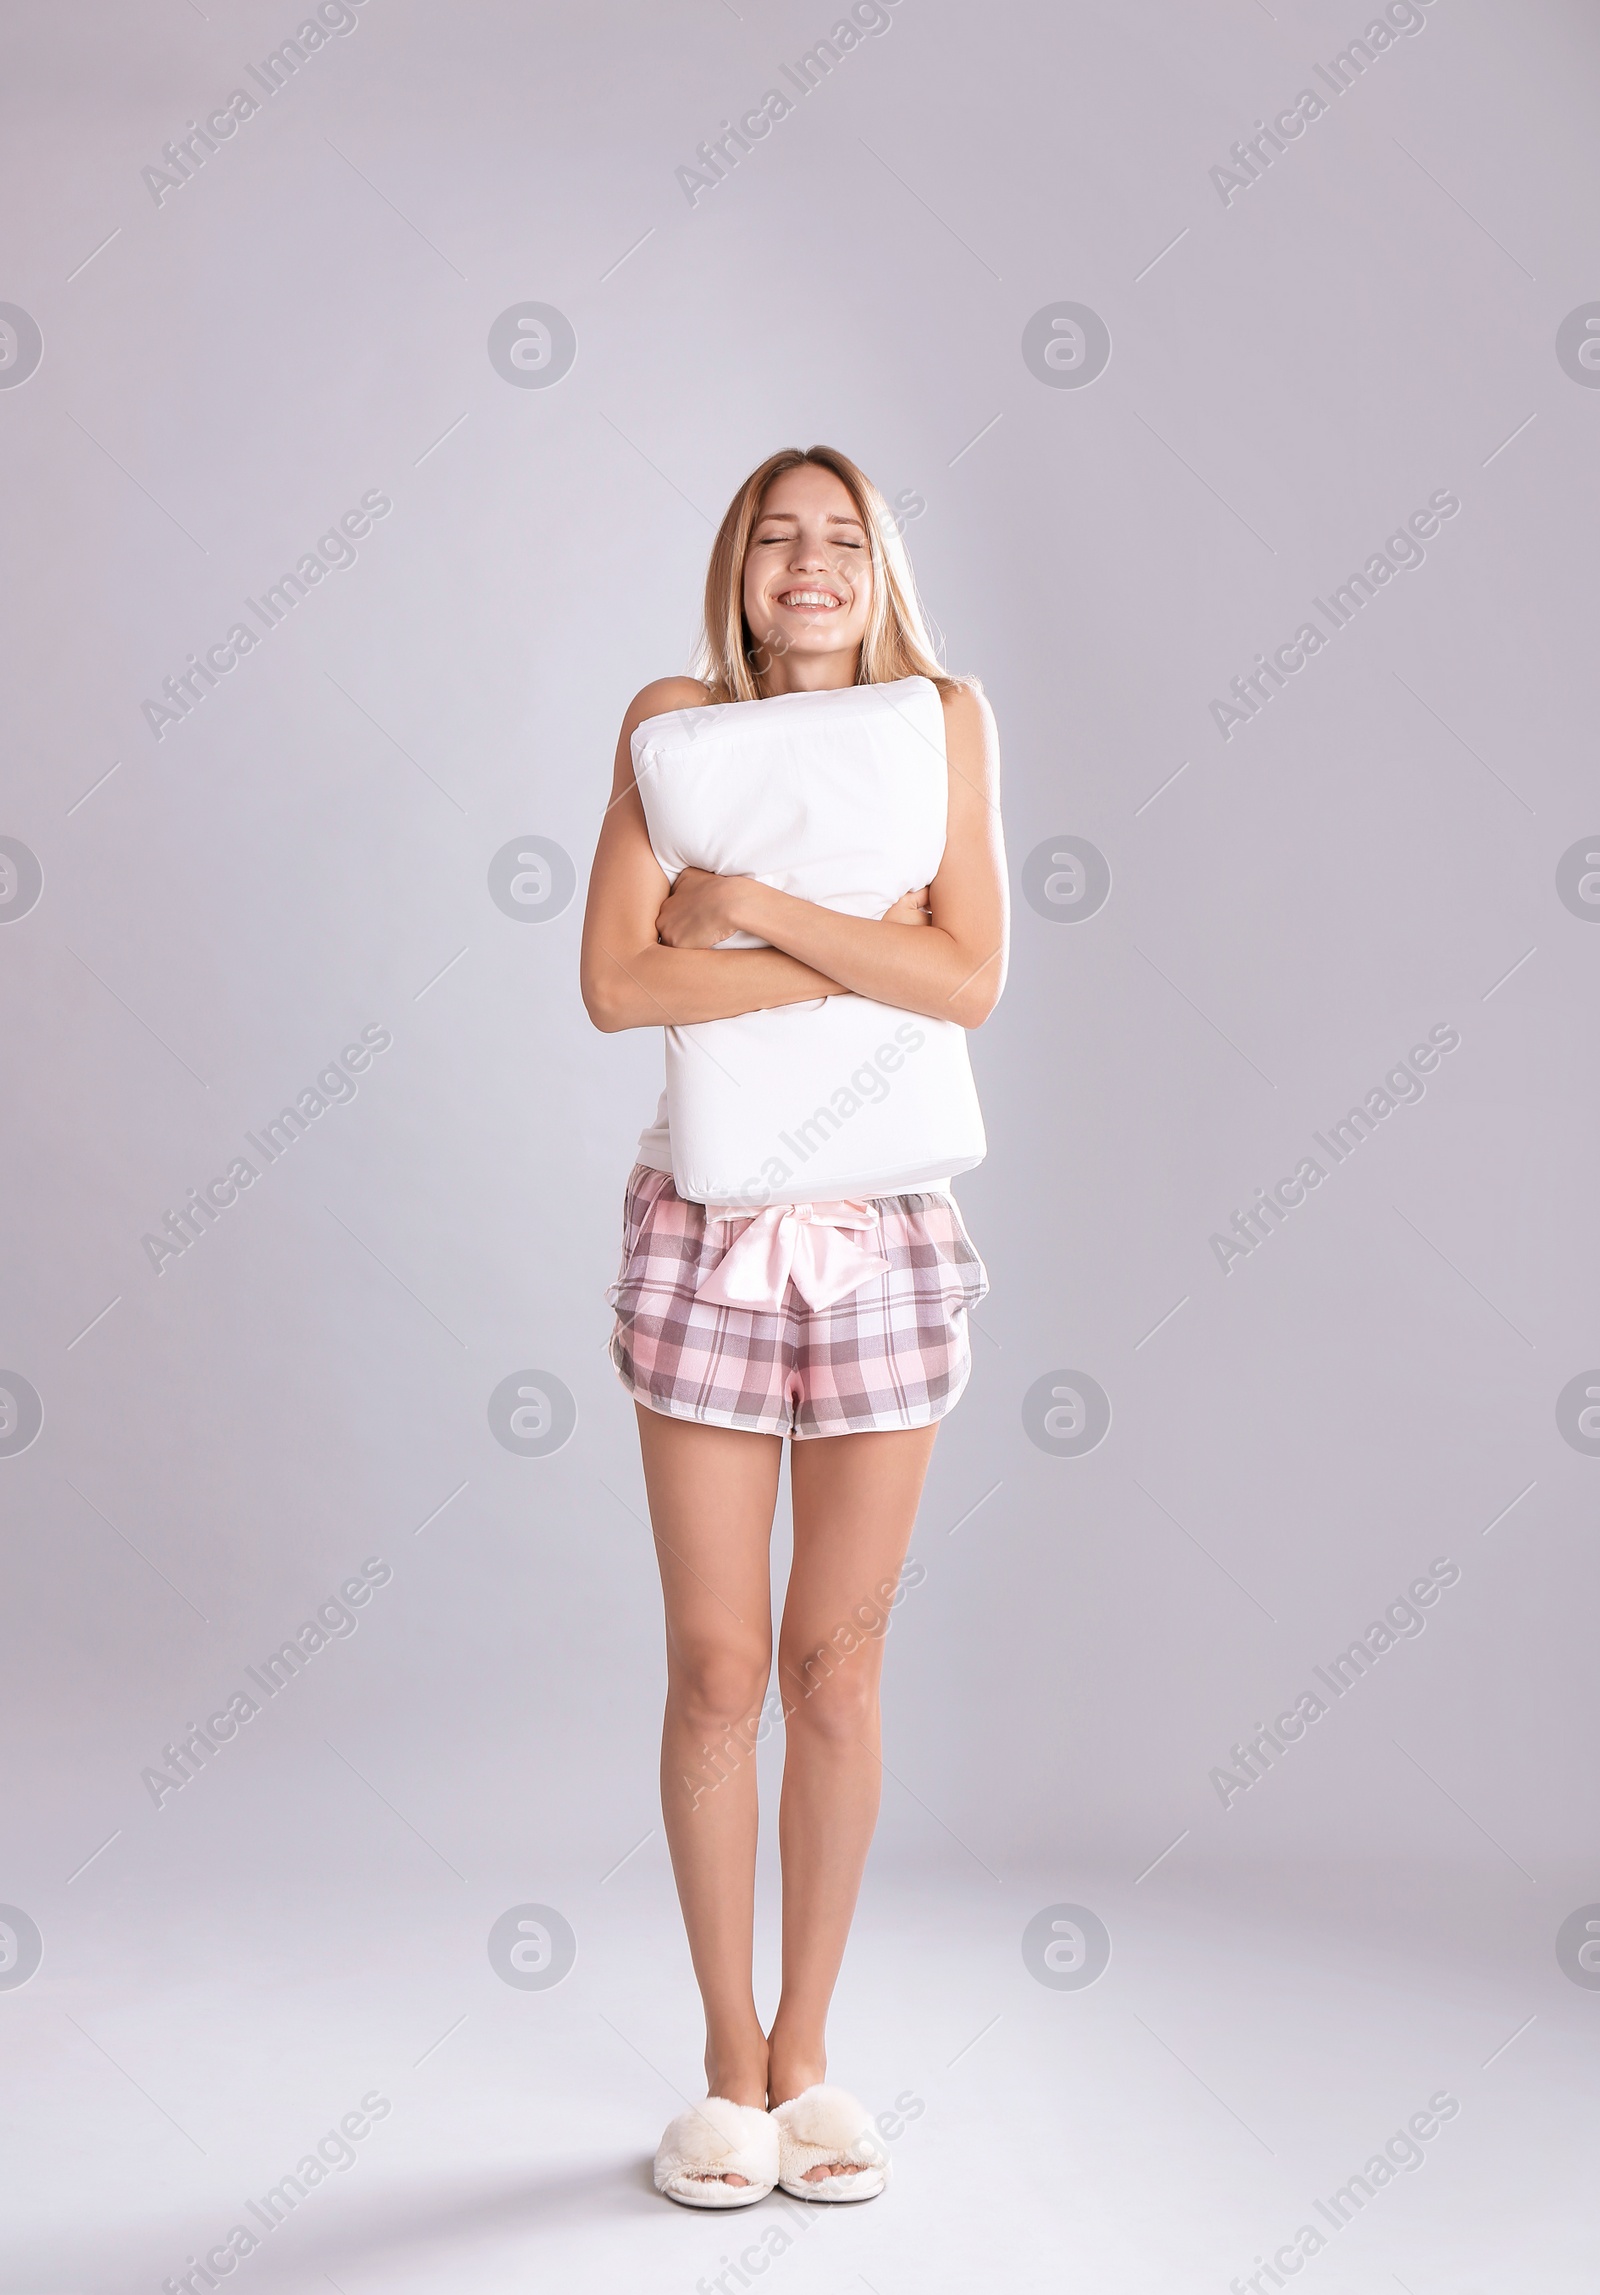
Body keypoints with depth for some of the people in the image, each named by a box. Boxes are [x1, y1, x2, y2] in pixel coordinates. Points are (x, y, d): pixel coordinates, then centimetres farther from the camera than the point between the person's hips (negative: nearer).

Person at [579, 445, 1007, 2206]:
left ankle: (806, 2056, 23)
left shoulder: (945, 720, 0)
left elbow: (973, 984, -10)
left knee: (836, 1668, 8)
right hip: (703, 1227, 0)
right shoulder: (676, 720, 0)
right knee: (717, 1666, 4)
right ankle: (729, 2063, 21)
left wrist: (753, 905, -16)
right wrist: (873, 947, -15)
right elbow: (617, 984, -12)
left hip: (885, 1233, 1)